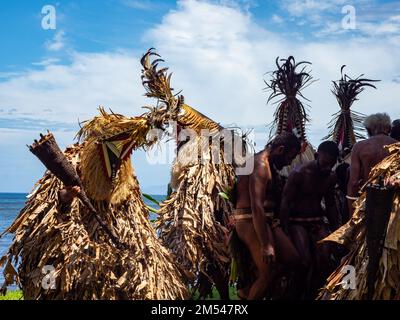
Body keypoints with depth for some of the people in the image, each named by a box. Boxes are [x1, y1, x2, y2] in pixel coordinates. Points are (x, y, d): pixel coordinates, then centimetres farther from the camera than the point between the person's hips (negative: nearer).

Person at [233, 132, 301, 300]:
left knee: (292, 257, 11)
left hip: (265, 221, 10)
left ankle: (248, 290, 17)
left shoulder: (269, 164, 13)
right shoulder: (260, 166, -19)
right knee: (266, 277, -9)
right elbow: (256, 207, -27)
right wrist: (265, 245, -27)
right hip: (250, 222, -10)